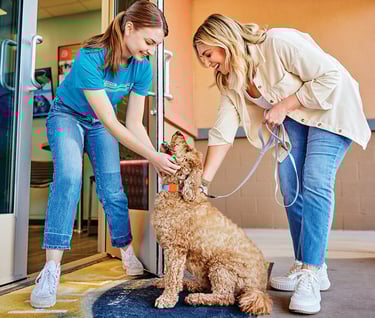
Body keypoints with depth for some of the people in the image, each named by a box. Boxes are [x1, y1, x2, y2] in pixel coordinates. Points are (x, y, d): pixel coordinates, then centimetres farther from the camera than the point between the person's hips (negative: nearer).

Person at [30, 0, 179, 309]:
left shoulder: (142, 68, -17)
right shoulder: (90, 58, -33)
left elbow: (134, 124, -14)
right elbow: (110, 122, -34)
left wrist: (159, 158, -26)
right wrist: (153, 157, -37)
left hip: (100, 123, 4)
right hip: (67, 115, -4)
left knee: (113, 188, -3)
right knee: (68, 177, -26)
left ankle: (128, 254, 14)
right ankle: (52, 269, -22)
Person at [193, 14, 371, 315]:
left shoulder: (278, 43, -26)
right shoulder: (230, 80, -5)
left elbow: (331, 76, -24)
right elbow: (222, 133, -9)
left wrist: (284, 105, -24)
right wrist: (203, 182, -15)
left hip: (331, 108, -6)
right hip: (293, 119, 7)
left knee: (315, 183, -20)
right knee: (290, 185, -5)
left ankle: (310, 276, -16)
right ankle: (307, 267, 4)